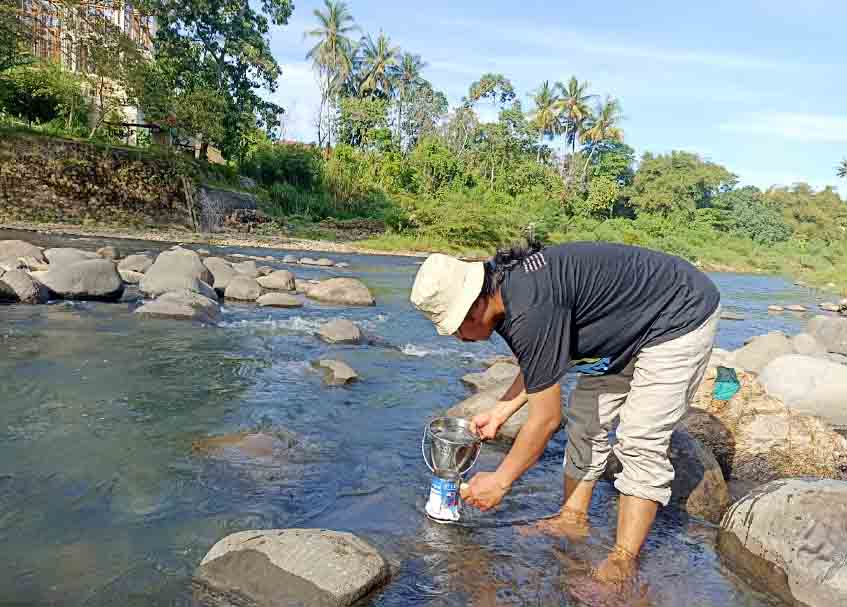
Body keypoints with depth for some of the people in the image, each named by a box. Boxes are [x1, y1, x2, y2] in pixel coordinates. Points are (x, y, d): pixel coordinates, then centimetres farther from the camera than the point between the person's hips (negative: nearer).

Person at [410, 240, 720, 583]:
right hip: (630, 327, 10)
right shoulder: (506, 286, -6)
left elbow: (546, 419, -26)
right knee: (585, 419, 9)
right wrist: (499, 412, 7)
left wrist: (499, 481, -14)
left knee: (640, 442, -13)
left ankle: (624, 560, -4)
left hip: (681, 320, -9)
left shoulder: (532, 311, -36)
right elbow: (539, 365, 10)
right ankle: (573, 517, 20)